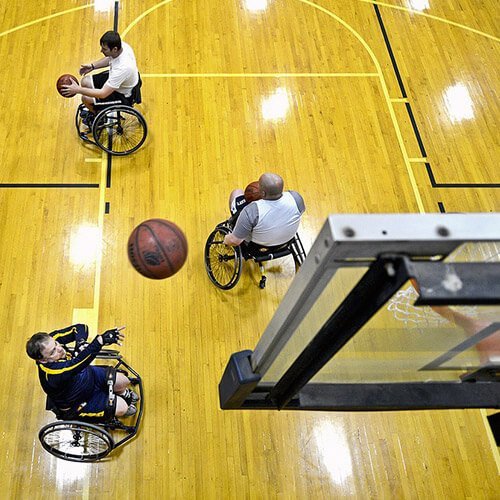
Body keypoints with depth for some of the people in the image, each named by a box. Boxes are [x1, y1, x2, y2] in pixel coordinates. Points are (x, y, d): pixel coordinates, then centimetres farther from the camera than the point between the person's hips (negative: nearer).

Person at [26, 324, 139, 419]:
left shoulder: (51, 340, -25)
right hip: (79, 402, -6)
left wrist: (81, 342, -38)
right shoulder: (52, 373, -44)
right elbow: (78, 363, -58)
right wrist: (101, 340, -68)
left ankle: (123, 393, 40)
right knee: (121, 408, -10)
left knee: (123, 382, 2)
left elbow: (80, 328, -17)